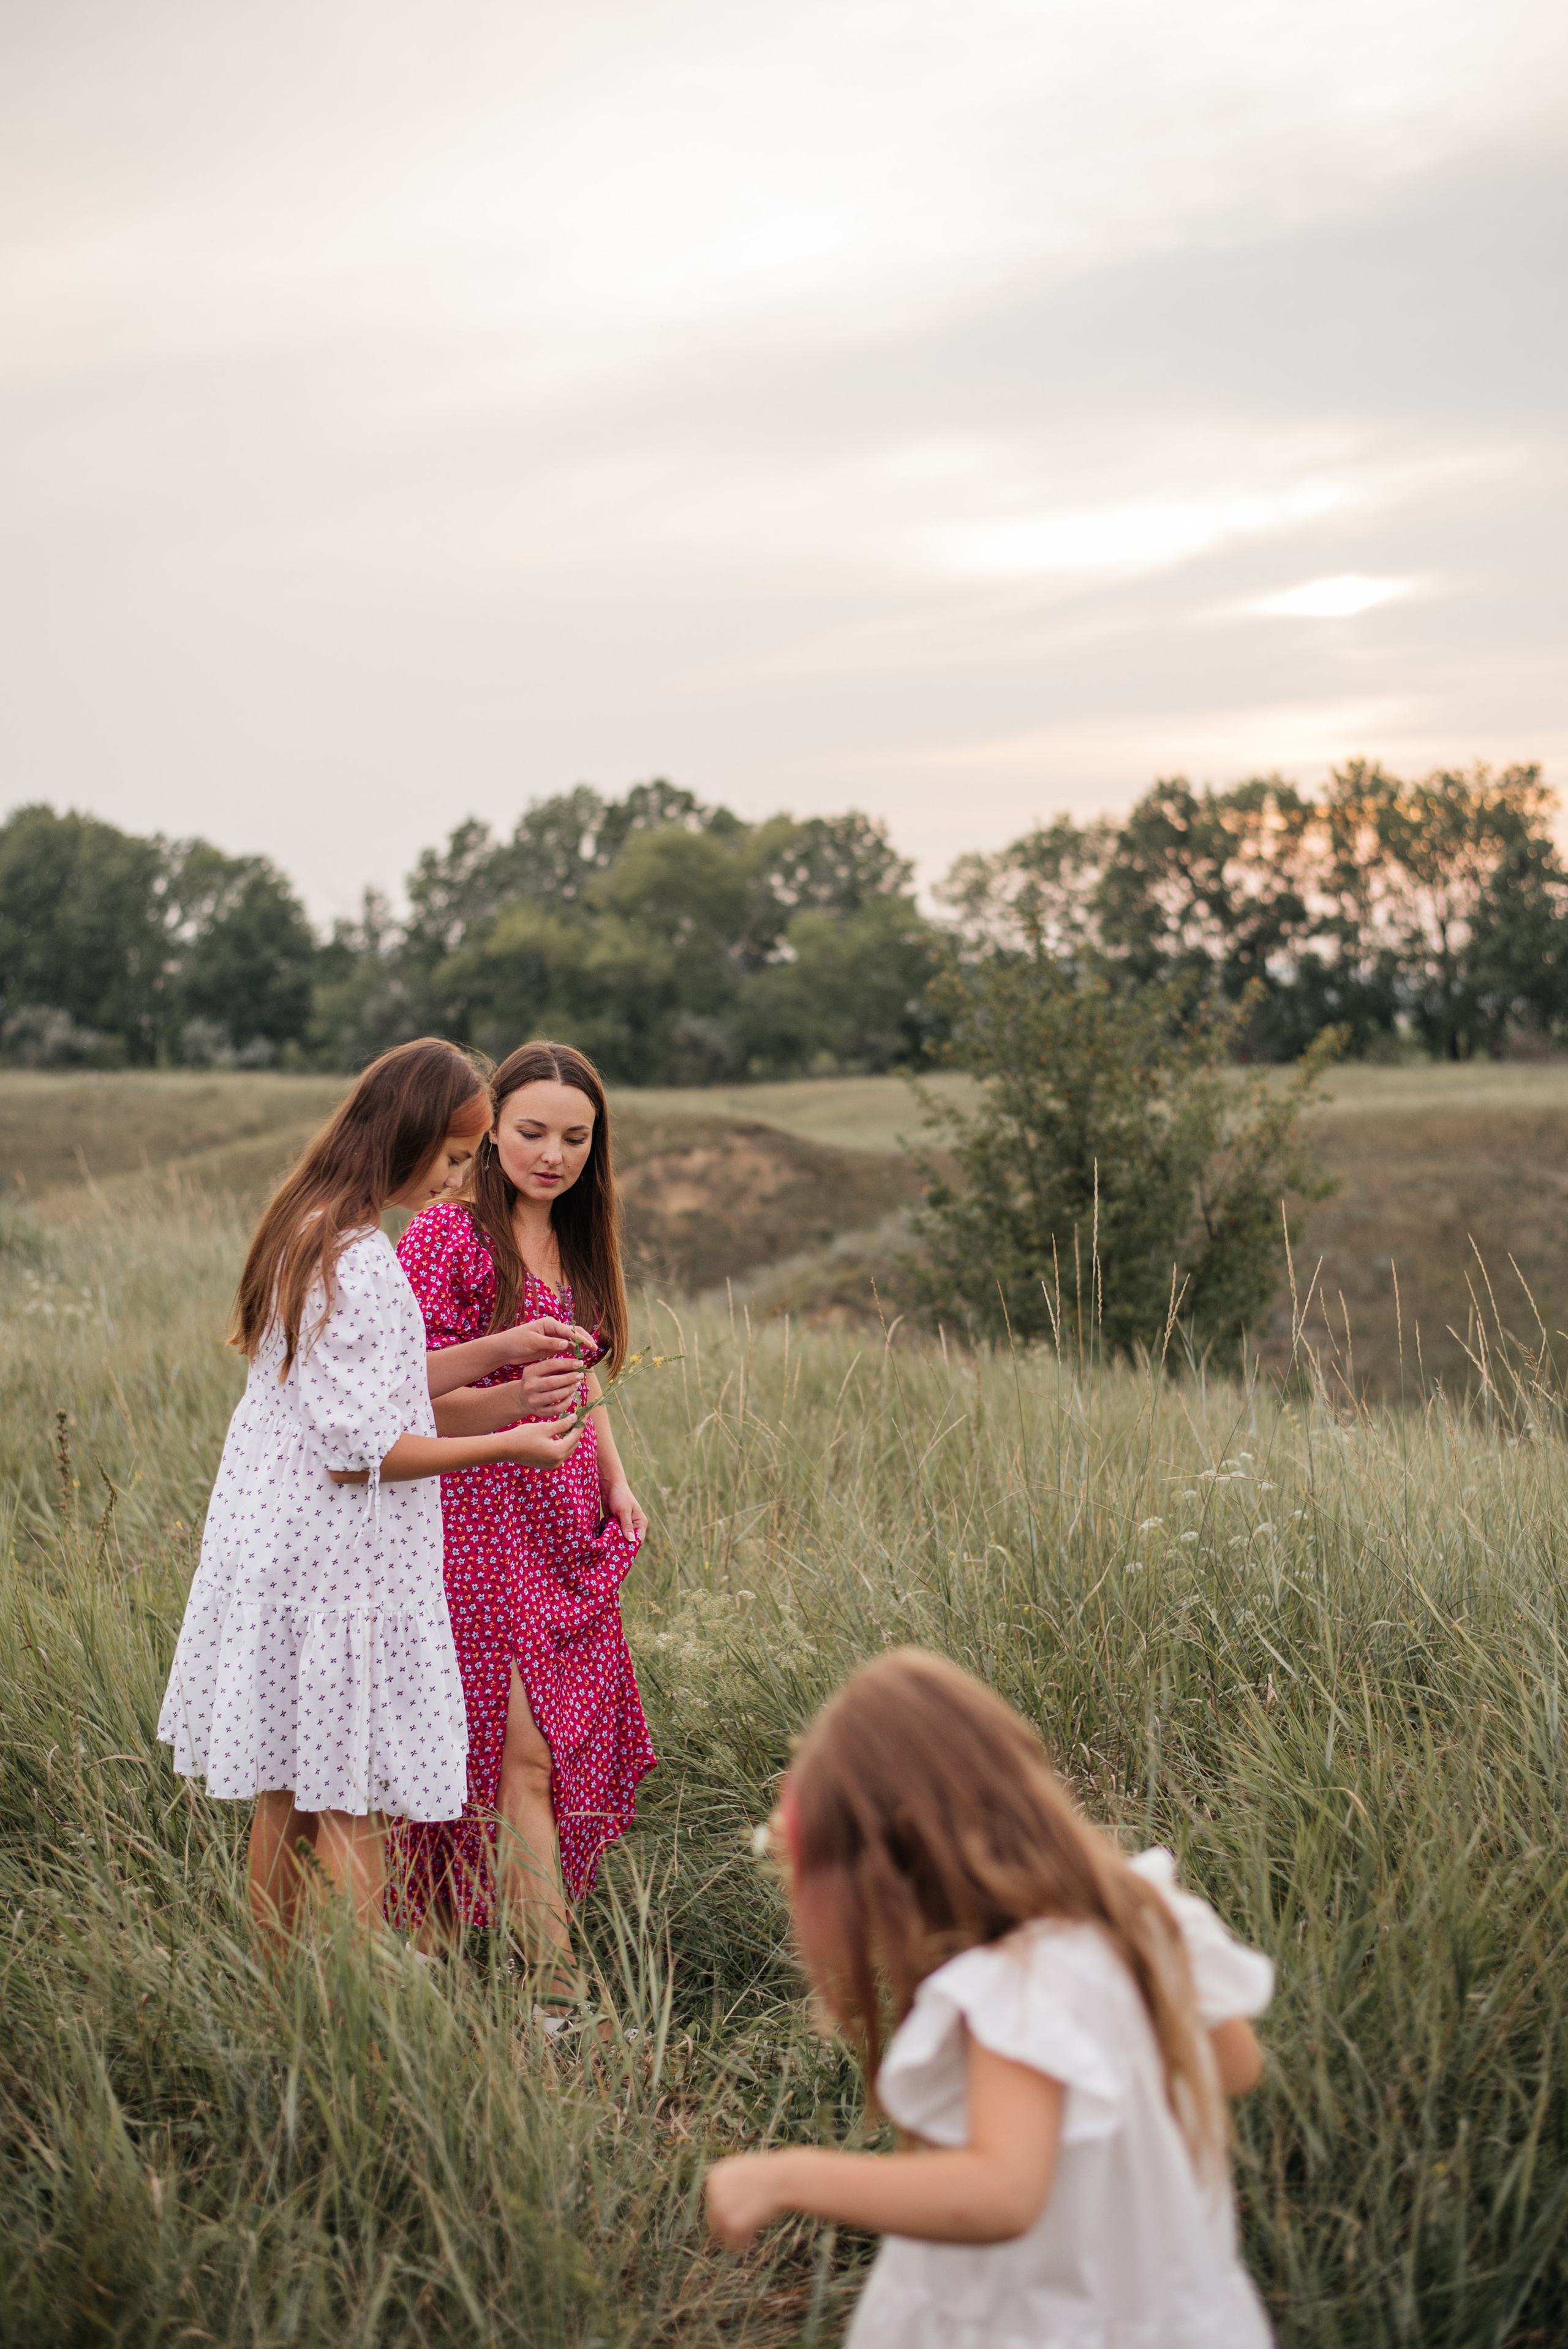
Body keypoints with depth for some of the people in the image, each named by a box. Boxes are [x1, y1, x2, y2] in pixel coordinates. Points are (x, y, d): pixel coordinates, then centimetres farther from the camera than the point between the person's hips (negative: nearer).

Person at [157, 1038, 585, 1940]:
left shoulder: (311, 1230, 8)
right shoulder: (356, 1259, -22)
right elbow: (363, 1448, -22)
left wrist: (504, 1348, 10)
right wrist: (507, 1446, -16)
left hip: (282, 1537, 9)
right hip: (337, 1558, -9)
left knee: (285, 1799, 16)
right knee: (347, 1809, -2)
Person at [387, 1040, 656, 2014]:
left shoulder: (577, 1242, 14)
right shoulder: (446, 1237, -10)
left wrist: (615, 1480, 9)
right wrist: (508, 1400, -32)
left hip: (564, 1523, 7)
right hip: (479, 1517, -7)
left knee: (569, 1742, 6)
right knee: (523, 1745, -9)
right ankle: (559, 1979, -6)